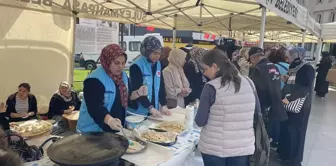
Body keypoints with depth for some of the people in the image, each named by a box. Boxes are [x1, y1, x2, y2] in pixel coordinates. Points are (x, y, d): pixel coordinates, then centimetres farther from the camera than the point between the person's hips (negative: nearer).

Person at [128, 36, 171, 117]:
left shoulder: (158, 64, 5)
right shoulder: (136, 66, -14)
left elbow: (161, 86, 8)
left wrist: (164, 105, -1)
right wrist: (150, 108, -21)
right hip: (138, 111, -6)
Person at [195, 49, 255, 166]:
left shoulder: (211, 87, -15)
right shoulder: (247, 83, -1)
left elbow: (200, 122, -10)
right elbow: (255, 115, 10)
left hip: (214, 148, -4)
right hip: (243, 148, 4)